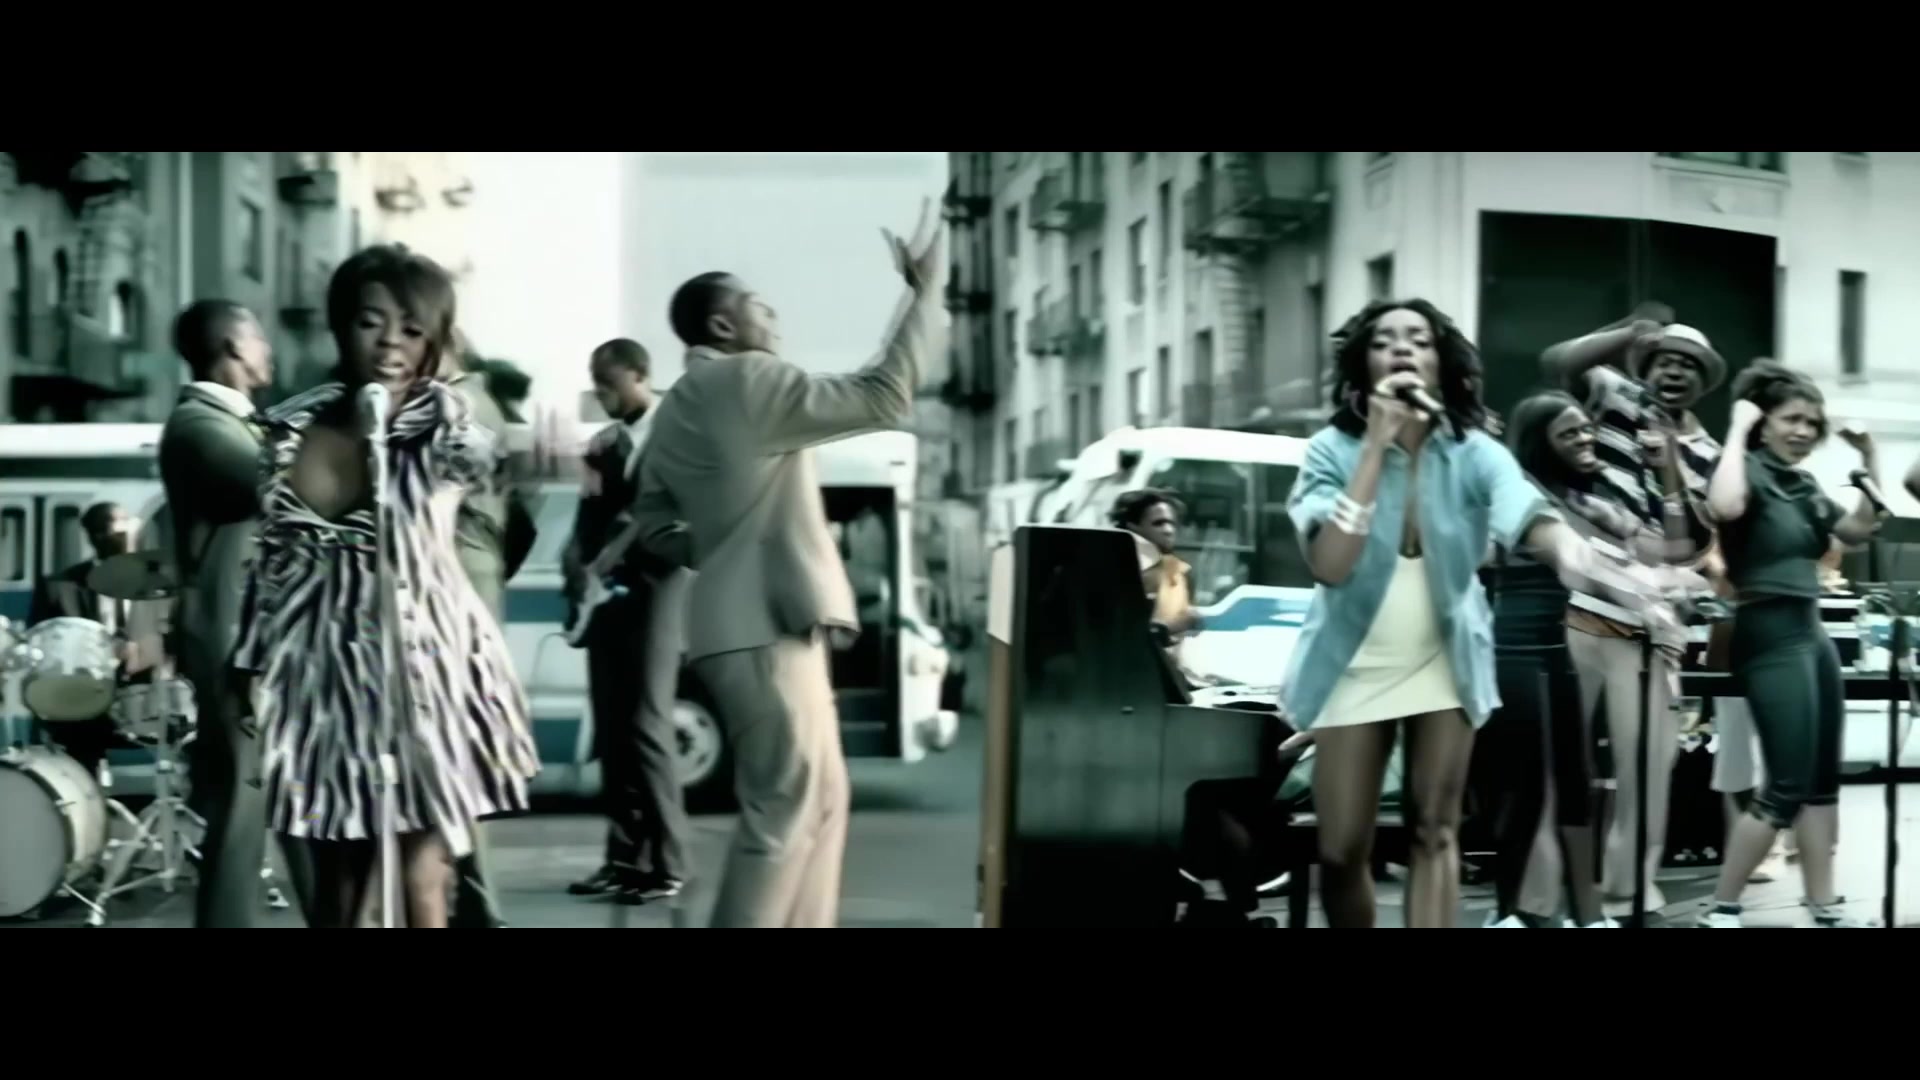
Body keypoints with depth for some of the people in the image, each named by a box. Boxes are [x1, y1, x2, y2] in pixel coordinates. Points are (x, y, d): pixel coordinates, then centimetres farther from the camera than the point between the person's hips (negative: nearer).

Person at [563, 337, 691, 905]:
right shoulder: (602, 444, 17)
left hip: (651, 587, -6)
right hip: (605, 592, 6)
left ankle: (667, 863, -8)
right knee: (612, 728, 5)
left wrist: (608, 562, -17)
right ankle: (626, 855, 9)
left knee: (646, 723, -11)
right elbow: (591, 520, 16)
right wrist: (581, 571, -1)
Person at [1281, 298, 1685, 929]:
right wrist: (1377, 445, -31)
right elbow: (1329, 566, -27)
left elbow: (1527, 518, -34)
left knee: (1436, 833, -1)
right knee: (1342, 850, 0)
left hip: (1444, 661, 1)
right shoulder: (1333, 450, -13)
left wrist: (1568, 548, -60)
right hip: (1354, 665, 0)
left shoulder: (1474, 452, -13)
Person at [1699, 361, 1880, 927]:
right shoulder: (1749, 471, -11)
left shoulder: (1804, 485, 13)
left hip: (1811, 631, 9)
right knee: (1787, 787, -10)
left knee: (1823, 781, 10)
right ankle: (1720, 910, -3)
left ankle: (1826, 910, 16)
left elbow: (1861, 529, 13)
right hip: (1770, 637, -9)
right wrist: (1736, 431, -22)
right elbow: (1725, 507, -33)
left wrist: (1867, 457, 7)